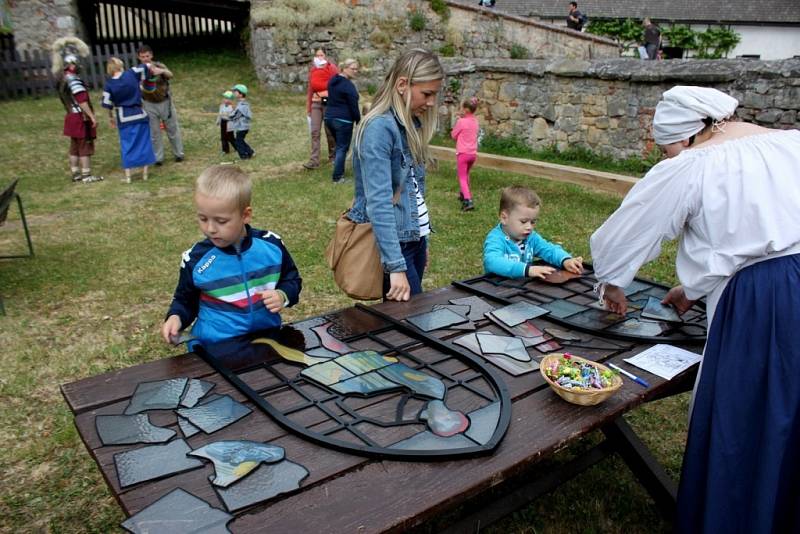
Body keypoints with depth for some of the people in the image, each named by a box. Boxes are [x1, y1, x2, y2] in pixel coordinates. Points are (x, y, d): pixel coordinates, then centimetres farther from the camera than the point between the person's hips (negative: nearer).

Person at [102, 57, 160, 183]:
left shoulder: (109, 84, -6)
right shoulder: (131, 73, -8)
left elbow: (107, 105, -2)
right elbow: (148, 67, 2)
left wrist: (111, 118, 12)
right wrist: (155, 69, 22)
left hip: (123, 118, 0)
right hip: (139, 114, 0)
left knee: (127, 145, 7)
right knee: (143, 143, 9)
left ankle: (127, 176, 8)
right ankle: (144, 173, 12)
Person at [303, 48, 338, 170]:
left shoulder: (332, 68, -5)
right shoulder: (312, 70, 8)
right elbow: (310, 89, 13)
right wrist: (308, 107, 14)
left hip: (329, 102, -4)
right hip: (316, 103, 4)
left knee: (330, 131, 5)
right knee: (314, 132, -4)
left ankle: (333, 156, 24)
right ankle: (314, 160, -6)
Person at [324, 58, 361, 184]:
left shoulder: (332, 80, 12)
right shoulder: (348, 85, -15)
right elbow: (353, 106, -15)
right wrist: (359, 121, -6)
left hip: (329, 117, 9)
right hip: (343, 120, -8)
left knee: (339, 145, 21)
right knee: (342, 148, -2)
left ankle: (339, 171, 24)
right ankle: (338, 177, -1)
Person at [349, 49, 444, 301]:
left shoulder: (411, 124, 8)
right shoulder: (379, 128, -19)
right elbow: (379, 202, -26)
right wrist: (396, 266, -29)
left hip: (414, 238, 9)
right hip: (391, 242, -9)